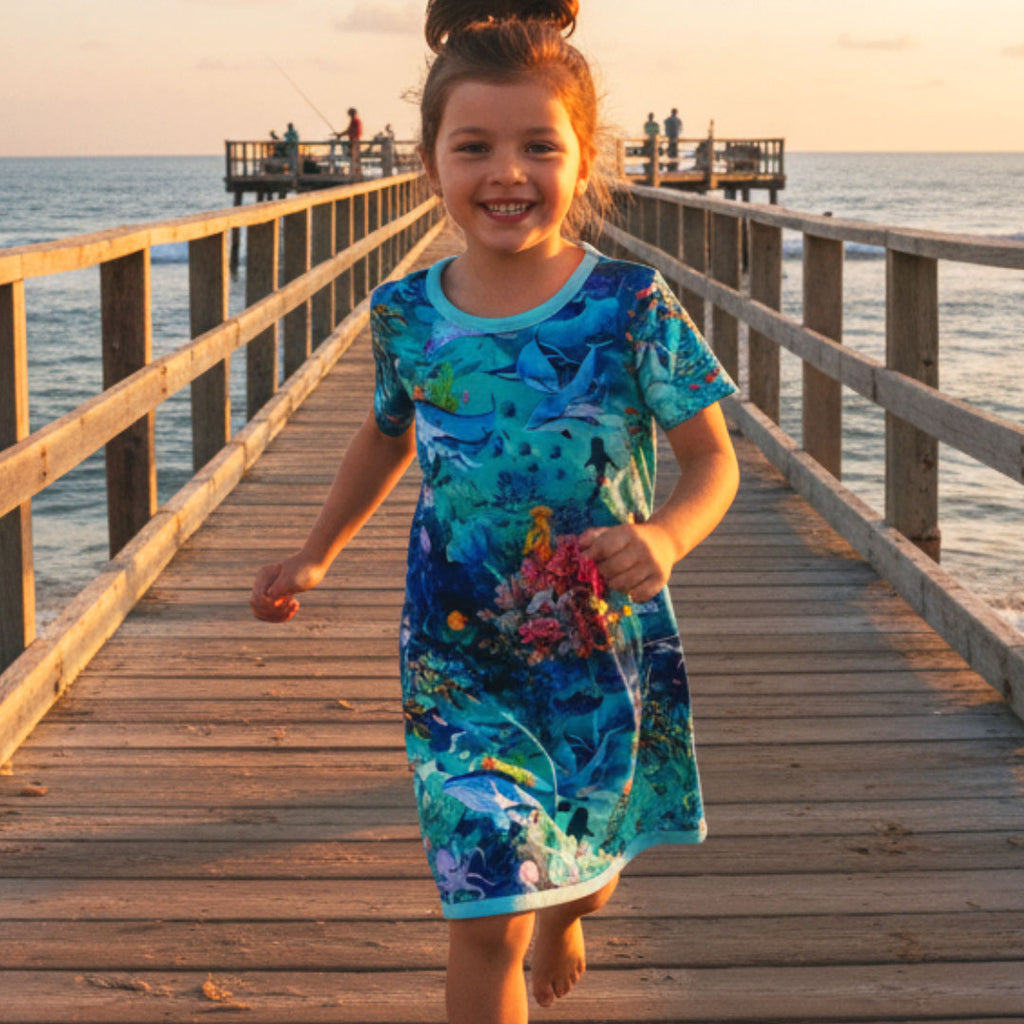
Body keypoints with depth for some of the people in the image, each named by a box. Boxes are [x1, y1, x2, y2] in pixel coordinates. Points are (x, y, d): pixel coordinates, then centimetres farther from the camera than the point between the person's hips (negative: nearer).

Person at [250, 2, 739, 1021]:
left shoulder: (632, 308, -14)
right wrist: (315, 555, 18)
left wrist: (665, 535, -29)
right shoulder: (407, 314, -6)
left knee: (587, 858, 24)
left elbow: (711, 456, -8)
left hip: (607, 648, 0)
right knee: (486, 920, -6)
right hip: (460, 662, 0)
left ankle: (564, 919, 61)